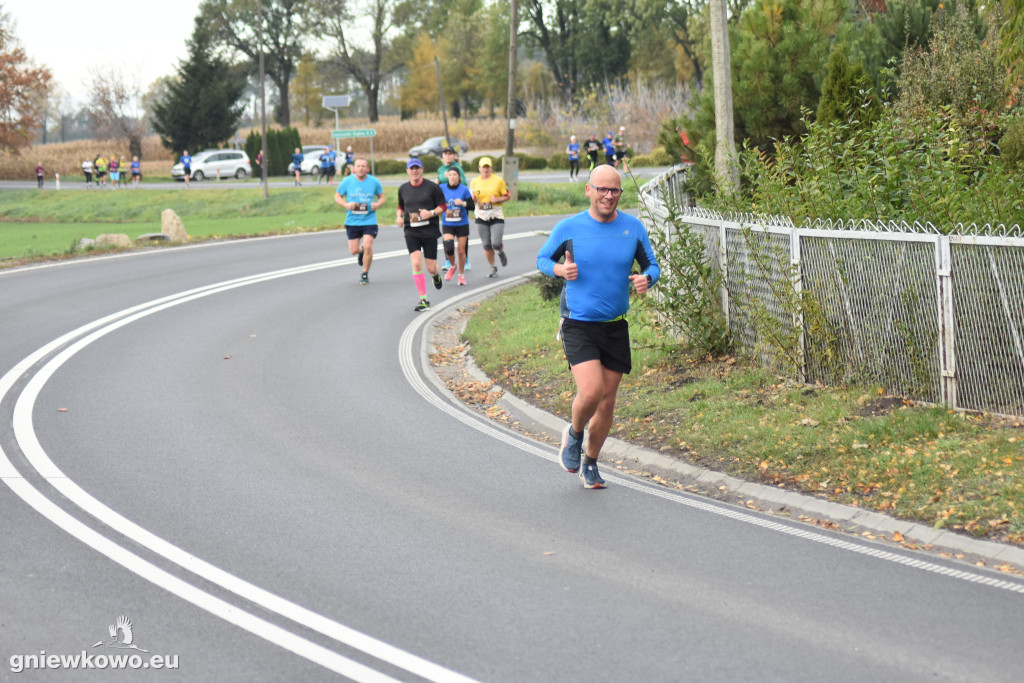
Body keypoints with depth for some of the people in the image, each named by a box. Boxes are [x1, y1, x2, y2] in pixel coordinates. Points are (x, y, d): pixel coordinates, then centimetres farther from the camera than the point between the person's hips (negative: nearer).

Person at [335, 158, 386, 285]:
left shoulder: (374, 182, -1)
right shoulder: (347, 181, -1)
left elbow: (382, 197, 12)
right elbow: (337, 196, 7)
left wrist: (377, 204, -10)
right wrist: (346, 204, -13)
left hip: (369, 220, -1)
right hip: (352, 221, 1)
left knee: (367, 246, -16)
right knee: (353, 250, 2)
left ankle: (365, 274, 4)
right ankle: (361, 252, 43)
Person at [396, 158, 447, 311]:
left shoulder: (432, 187, -2)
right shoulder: (403, 189, 8)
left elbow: (443, 206, 2)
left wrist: (431, 213, -16)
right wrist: (399, 217, 3)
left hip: (429, 231, -2)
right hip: (411, 232, 2)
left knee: (431, 268, 0)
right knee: (416, 263, -16)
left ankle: (436, 275, 41)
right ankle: (423, 300, -8)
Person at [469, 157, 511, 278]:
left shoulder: (498, 180, -2)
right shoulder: (474, 182, 7)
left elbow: (508, 196, 1)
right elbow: (471, 199, 14)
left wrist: (497, 199, -16)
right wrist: (474, 200, -10)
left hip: (496, 217, -3)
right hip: (481, 217, 3)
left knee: (496, 244, -11)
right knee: (487, 245, 3)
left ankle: (501, 253, 26)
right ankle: (493, 268, 20)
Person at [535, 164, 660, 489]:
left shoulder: (633, 228, 2)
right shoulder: (568, 228, -5)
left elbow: (652, 264, 12)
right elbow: (542, 258, 9)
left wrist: (646, 279, -12)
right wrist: (560, 269, -13)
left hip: (616, 328, 3)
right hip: (578, 325, -3)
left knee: (607, 401, 7)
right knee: (590, 391, -20)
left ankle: (590, 462, 29)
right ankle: (574, 434, 13)